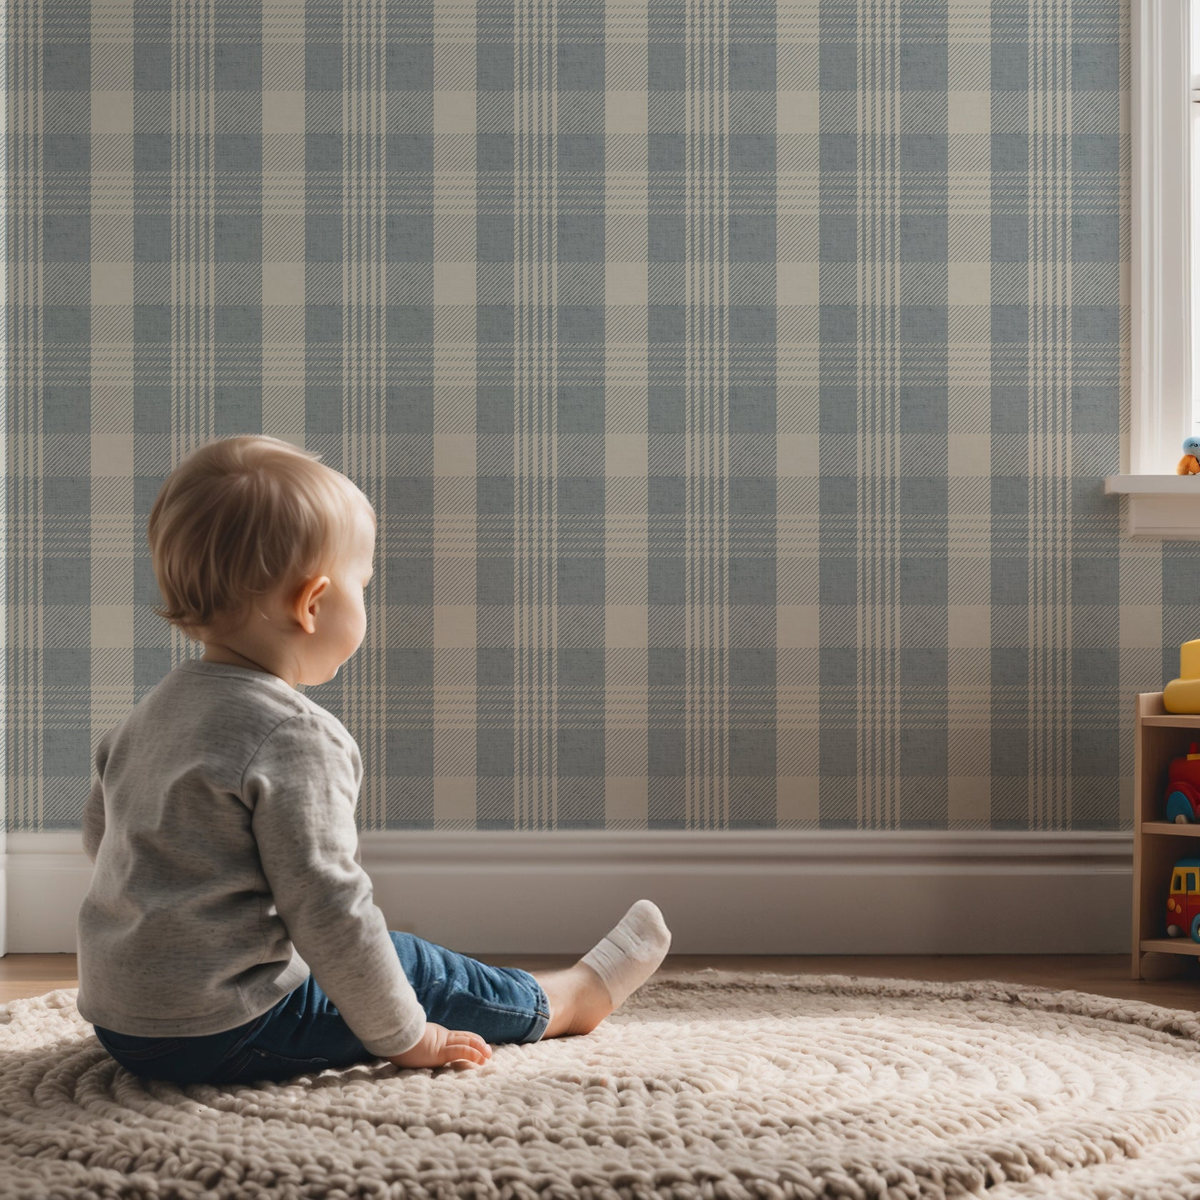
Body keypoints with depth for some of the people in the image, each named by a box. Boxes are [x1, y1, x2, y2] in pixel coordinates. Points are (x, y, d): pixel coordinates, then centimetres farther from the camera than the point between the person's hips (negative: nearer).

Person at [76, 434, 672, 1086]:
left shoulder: (153, 708, 7)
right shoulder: (296, 738, -22)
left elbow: (98, 827, 22)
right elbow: (328, 910, -22)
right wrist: (405, 1037, -11)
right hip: (224, 1036, -9)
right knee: (415, 969, 9)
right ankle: (571, 999, 29)